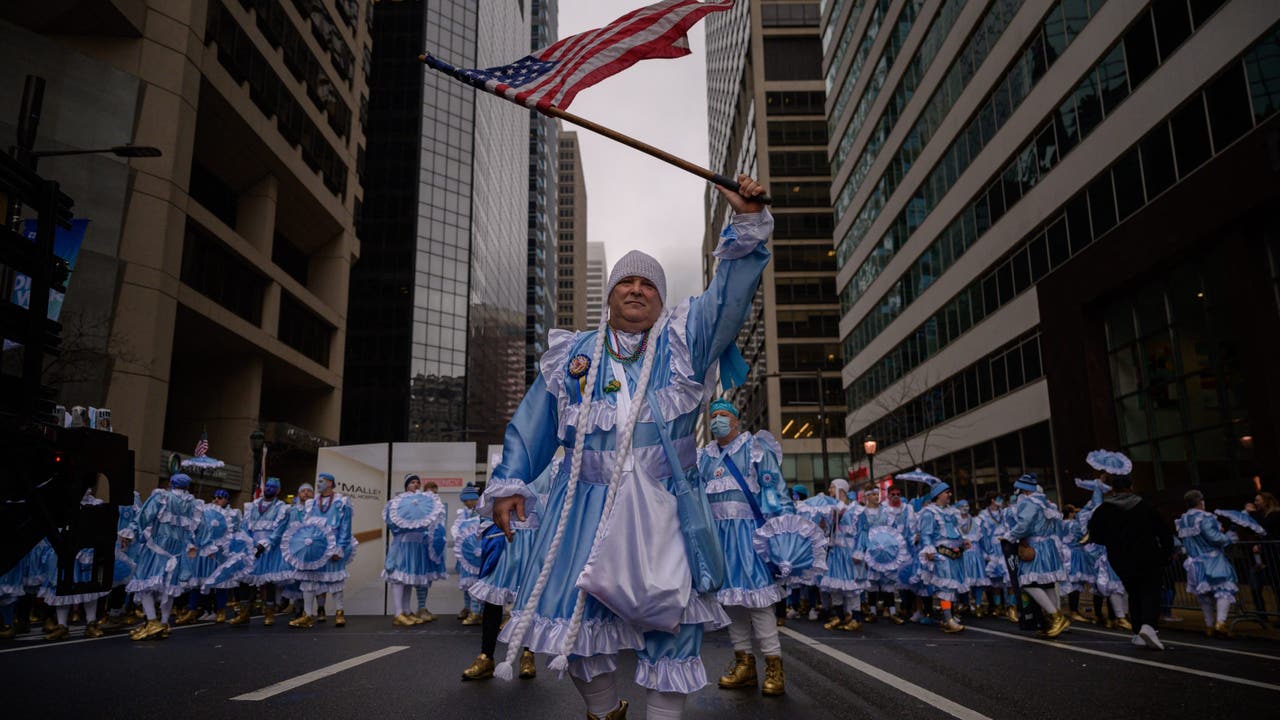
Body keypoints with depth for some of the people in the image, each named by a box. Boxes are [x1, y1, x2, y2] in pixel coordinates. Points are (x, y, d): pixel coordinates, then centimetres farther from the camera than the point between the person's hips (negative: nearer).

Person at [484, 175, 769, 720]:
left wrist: (747, 221, -15)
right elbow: (531, 425, 13)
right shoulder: (572, 357, 12)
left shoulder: (683, 339, 8)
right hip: (587, 506, 2)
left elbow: (730, 292, -4)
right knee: (577, 617, 5)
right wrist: (509, 484, 5)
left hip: (664, 507, -1)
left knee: (672, 621, -2)